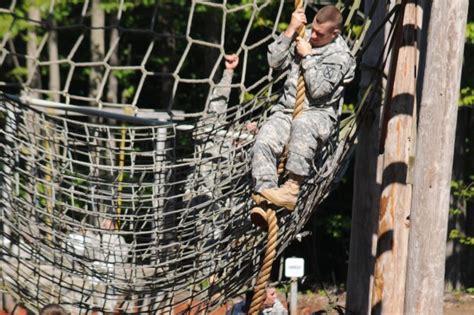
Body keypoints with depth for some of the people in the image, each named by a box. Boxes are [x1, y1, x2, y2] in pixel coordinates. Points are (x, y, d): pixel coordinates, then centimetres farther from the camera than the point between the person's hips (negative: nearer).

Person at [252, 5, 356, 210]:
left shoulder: (341, 56, -6)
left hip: (319, 114, -5)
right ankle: (264, 196, -34)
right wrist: (291, 30, -1)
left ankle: (293, 189, -39)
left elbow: (318, 89, -15)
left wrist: (307, 57, -10)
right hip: (286, 110, 5)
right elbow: (275, 62, 5)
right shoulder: (303, 37, 12)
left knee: (302, 125, -41)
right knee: (264, 141, -25)